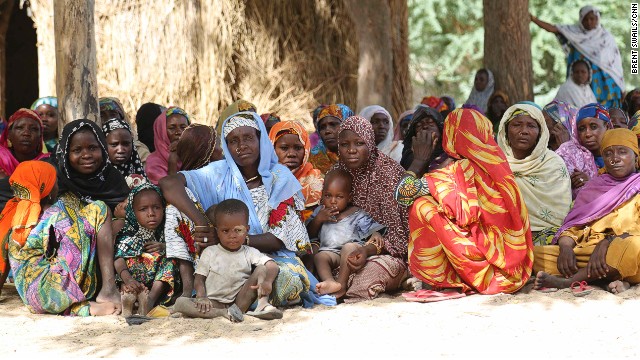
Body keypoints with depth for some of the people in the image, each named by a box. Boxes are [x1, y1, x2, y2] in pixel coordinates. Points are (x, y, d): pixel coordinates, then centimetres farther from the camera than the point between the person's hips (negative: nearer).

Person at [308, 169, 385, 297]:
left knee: (349, 247, -36)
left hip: (353, 250, -2)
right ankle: (329, 281, -56)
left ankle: (342, 283, -44)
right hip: (330, 252, 2)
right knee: (319, 256, -30)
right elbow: (309, 233, 17)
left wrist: (376, 235, -15)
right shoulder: (320, 212, 20)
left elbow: (372, 228, 9)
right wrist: (318, 219, 0)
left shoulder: (357, 215, 12)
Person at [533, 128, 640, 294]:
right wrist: (565, 247, -6)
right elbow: (571, 227, 17)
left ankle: (566, 281, -26)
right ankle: (612, 279, -27)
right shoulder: (593, 187, 27)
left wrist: (607, 243, -22)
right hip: (586, 252, 4)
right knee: (532, 253, -19)